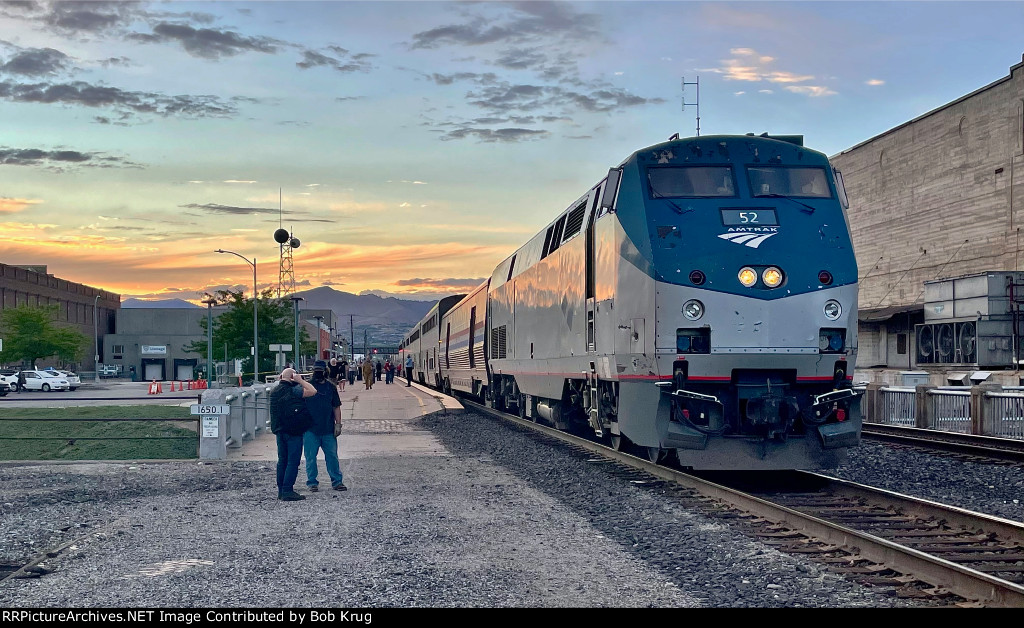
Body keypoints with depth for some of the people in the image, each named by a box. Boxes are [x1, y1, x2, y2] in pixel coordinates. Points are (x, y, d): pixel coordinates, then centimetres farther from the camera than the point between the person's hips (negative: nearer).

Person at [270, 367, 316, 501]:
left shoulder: (274, 391, 8)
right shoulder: (293, 390, -16)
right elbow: (312, 391, -21)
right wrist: (300, 380, -12)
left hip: (279, 430, 8)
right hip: (293, 431, -8)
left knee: (282, 460, 15)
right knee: (293, 461, -5)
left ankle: (281, 490, 19)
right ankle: (288, 491, -8)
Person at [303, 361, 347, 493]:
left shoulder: (331, 387, 8)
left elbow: (336, 407, 10)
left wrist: (338, 424, 4)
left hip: (328, 429, 2)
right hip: (310, 429, -2)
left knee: (332, 456, 5)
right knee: (311, 457, 2)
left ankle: (337, 481, 13)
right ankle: (312, 482, 12)